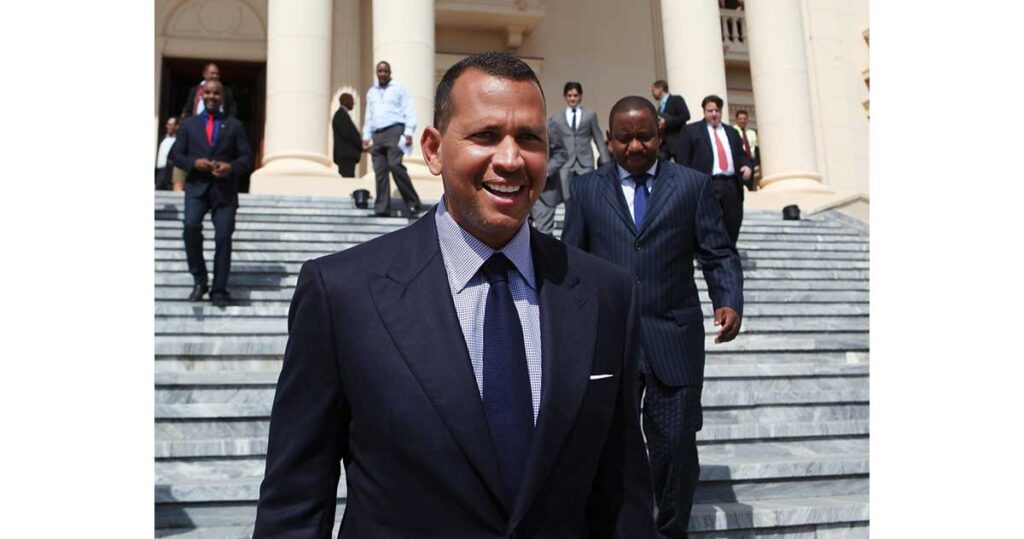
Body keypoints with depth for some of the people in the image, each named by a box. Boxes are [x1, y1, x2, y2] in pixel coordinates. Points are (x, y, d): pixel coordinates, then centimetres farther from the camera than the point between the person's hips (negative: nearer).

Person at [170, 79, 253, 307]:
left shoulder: (234, 125, 13)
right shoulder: (189, 124, 16)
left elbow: (247, 157, 7)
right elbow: (176, 154, 11)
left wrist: (232, 167, -14)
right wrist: (194, 163, -10)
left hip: (224, 188, 0)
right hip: (197, 186, 0)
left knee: (223, 237, -6)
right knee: (191, 227, -22)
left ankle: (219, 290, 3)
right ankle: (199, 280, -4)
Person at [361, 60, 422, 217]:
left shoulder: (399, 87, 9)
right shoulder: (371, 92, 25)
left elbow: (409, 110, 1)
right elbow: (368, 116, 27)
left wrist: (408, 132, -10)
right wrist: (366, 136, 16)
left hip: (395, 130, -5)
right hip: (377, 134, 5)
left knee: (395, 165, -21)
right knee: (380, 171, -2)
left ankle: (413, 202, -15)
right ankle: (382, 208, -2)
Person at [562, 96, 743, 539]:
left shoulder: (693, 185, 7)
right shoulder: (586, 189, 9)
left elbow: (719, 254, 7)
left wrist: (729, 303, -9)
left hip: (674, 340, 0)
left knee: (675, 443, 4)